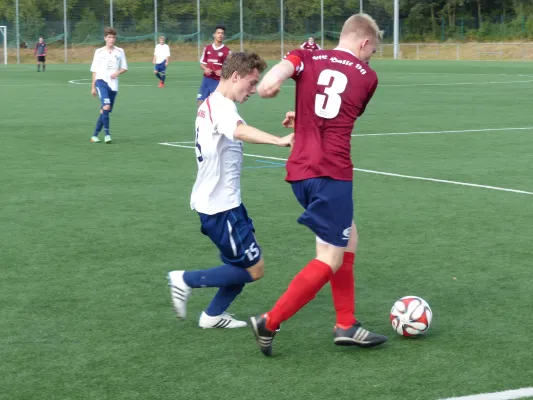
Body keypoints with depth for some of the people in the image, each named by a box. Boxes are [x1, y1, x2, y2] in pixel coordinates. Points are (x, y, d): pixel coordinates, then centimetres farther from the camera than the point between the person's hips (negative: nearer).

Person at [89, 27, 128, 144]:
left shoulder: (120, 52, 6)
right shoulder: (99, 52, 4)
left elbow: (124, 68, 13)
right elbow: (94, 70, 8)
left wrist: (118, 72, -10)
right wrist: (93, 87, 7)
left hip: (113, 84, 3)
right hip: (101, 82, -3)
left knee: (104, 111, 8)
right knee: (106, 107, -24)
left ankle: (95, 135, 20)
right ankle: (107, 134, -18)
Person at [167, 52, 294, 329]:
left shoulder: (210, 104, 12)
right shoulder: (221, 105, -20)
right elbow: (241, 131, -41)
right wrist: (279, 140, -54)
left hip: (215, 200, 10)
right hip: (220, 206, -10)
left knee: (246, 264, 15)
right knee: (253, 270, -3)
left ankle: (213, 315, 22)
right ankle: (186, 281, 2)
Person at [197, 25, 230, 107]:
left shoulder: (227, 51, -3)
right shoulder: (207, 48, 9)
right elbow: (202, 63, 14)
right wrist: (205, 69, -8)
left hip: (218, 81, -4)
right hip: (206, 79, 4)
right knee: (200, 102, 2)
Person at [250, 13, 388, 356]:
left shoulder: (307, 58, 11)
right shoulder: (367, 76, 7)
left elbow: (275, 76, -13)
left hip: (300, 172, 6)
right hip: (333, 174, -6)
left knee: (348, 241, 19)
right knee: (331, 260, 2)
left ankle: (346, 325, 20)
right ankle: (270, 323, -4)